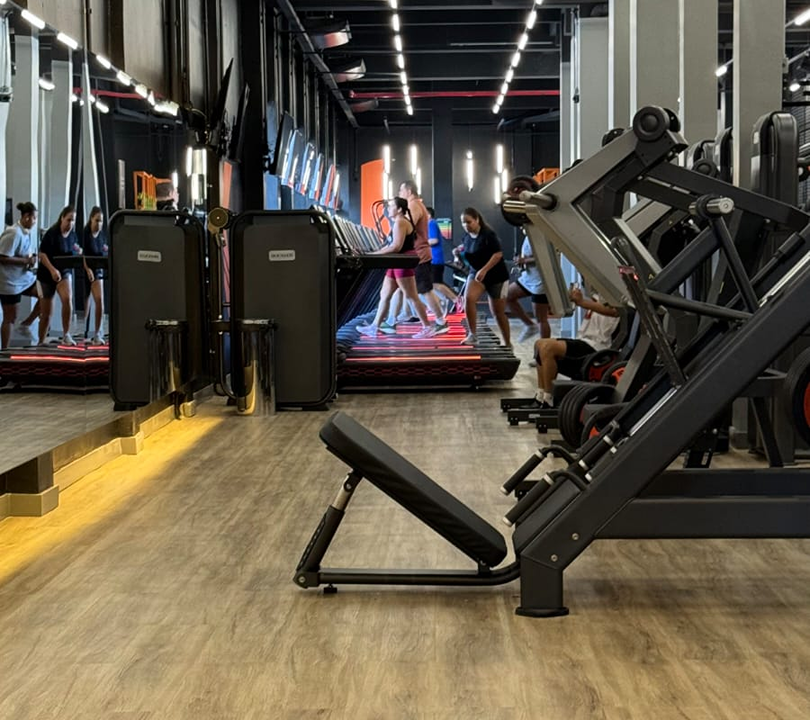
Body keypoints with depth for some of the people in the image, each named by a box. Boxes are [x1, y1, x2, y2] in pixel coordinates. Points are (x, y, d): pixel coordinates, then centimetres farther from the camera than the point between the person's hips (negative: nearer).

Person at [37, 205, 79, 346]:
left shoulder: (73, 235, 2)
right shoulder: (52, 233, -14)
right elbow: (42, 254, -17)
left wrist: (78, 251, -8)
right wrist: (52, 270, -30)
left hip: (65, 272, 3)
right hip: (48, 274, -3)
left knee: (67, 299, -27)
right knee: (46, 312, 4)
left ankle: (66, 334, -16)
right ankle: (41, 342, 20)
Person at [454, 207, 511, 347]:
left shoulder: (488, 234, -19)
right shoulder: (467, 235, -1)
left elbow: (498, 254, -23)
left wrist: (484, 270, -32)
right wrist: (459, 251, -6)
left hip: (496, 276, -5)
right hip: (476, 273, 5)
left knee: (498, 312, 3)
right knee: (468, 298, -26)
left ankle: (507, 343, 21)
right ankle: (472, 335, -19)